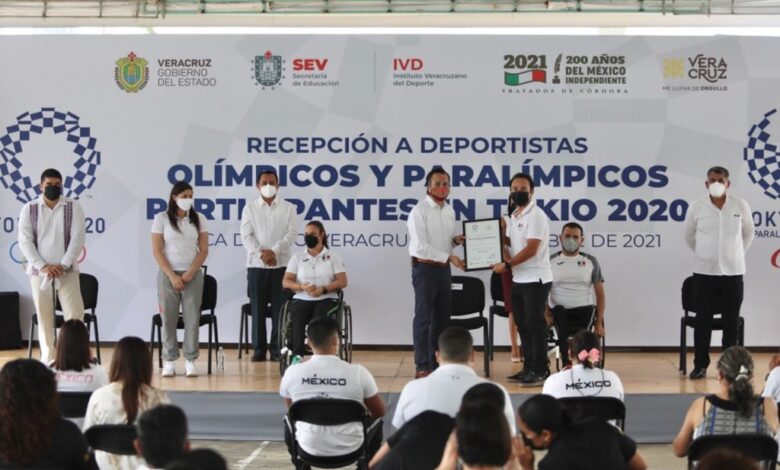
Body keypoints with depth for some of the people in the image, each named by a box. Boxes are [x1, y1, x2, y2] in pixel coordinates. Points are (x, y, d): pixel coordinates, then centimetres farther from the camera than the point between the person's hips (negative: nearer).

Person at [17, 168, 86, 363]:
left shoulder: (73, 207, 1)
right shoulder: (29, 209, 3)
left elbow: (77, 238, -5)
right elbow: (25, 241, -3)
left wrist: (63, 265, -15)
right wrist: (43, 266, -14)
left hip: (67, 271, -1)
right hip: (39, 271, 1)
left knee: (74, 315, -7)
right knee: (44, 317, 4)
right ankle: (48, 360, 10)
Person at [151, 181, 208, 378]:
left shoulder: (199, 219, 6)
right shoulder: (162, 219, 0)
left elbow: (203, 250, 3)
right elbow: (157, 251, -3)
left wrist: (190, 273, -8)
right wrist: (172, 275, -10)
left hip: (193, 275, 1)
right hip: (168, 274, -1)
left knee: (192, 318, -1)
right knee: (168, 318, 0)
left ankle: (190, 361, 3)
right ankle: (169, 361, 5)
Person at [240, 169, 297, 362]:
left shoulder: (288, 208, 6)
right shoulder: (250, 208, 7)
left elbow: (292, 233, -4)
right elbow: (246, 235, -2)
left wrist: (274, 252, -17)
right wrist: (260, 253, -16)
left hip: (281, 265, 0)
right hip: (256, 265, 0)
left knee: (279, 309, 0)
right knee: (257, 309, 2)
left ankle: (277, 349, 5)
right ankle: (259, 349, 7)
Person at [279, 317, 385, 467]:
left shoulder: (293, 372, -10)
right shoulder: (358, 372, -15)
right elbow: (380, 412, 0)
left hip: (309, 449, 1)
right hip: (349, 450, -1)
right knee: (376, 421, 29)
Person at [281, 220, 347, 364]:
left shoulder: (333, 257, 9)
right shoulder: (297, 257, 13)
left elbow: (342, 281, 1)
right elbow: (286, 282, 6)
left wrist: (323, 289, -16)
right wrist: (302, 287, -15)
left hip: (326, 299, -1)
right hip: (302, 299, 1)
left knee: (320, 317, -38)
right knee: (296, 318, -35)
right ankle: (297, 355, -46)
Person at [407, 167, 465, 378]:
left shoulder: (449, 211, 11)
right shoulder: (419, 211, -12)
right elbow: (421, 246, -18)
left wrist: (456, 239, -2)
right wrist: (449, 257, -21)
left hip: (444, 268, 7)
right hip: (425, 268, -7)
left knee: (442, 318, 10)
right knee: (424, 318, -5)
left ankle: (435, 363, 19)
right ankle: (422, 367, -1)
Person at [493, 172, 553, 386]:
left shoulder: (535, 215, -13)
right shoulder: (513, 216, 15)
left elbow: (531, 250, -19)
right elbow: (508, 243, 20)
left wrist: (506, 265, -17)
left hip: (535, 279, -9)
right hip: (518, 279, 9)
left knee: (535, 325, -6)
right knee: (522, 325, 11)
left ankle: (540, 371, -1)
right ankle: (529, 368, 18)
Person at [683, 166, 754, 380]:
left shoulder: (740, 205, -2)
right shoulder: (697, 206, -4)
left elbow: (748, 233, 13)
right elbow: (689, 236, 11)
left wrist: (737, 254, 12)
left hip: (733, 272, 1)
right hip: (704, 272, -1)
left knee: (731, 321, 5)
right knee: (703, 320, 2)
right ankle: (700, 365, 10)